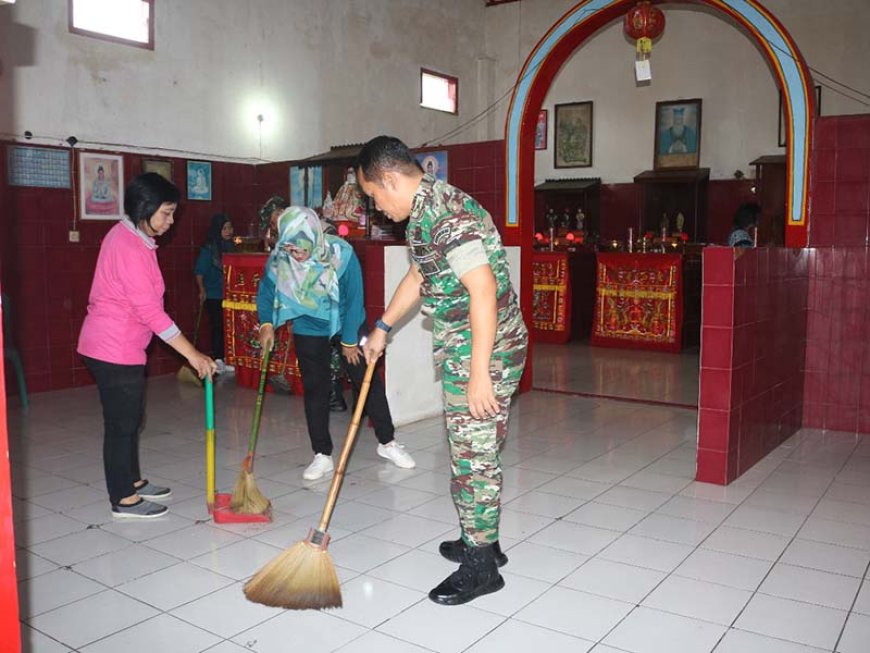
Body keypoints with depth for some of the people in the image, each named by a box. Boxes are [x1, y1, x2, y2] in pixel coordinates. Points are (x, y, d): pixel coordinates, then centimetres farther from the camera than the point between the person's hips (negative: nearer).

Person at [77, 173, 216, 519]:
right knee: (121, 421, 0)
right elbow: (150, 310, -25)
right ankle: (123, 499, 12)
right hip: (115, 349, -10)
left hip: (121, 345, 10)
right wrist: (192, 354, -23)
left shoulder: (130, 236, 10)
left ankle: (132, 480, 33)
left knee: (130, 417, 19)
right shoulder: (128, 247, -23)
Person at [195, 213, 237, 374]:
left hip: (228, 294, 5)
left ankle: (224, 360, 17)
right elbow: (199, 271, -9)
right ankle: (218, 360, 3)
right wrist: (202, 290, -17)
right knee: (217, 327, -3)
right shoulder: (208, 249, -10)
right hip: (213, 296, -5)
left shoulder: (231, 246, 6)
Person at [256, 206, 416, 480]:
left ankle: (388, 443, 18)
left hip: (346, 323, -1)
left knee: (367, 381, 2)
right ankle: (322, 455, 15)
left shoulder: (342, 254, -28)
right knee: (315, 389, 3)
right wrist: (266, 323, -16)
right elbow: (265, 292, -1)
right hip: (309, 328, 2)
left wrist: (349, 340, -14)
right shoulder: (278, 260, -19)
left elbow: (354, 299, -20)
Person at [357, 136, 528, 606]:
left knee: (474, 456, -1)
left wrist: (479, 373, -28)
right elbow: (418, 277, 28)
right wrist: (382, 328, 35)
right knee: (470, 452, 18)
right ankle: (480, 541, 33)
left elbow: (484, 293, -27)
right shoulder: (424, 213, 12)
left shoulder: (448, 214, -21)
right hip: (461, 353, 10)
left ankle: (480, 567, 12)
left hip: (486, 353, -10)